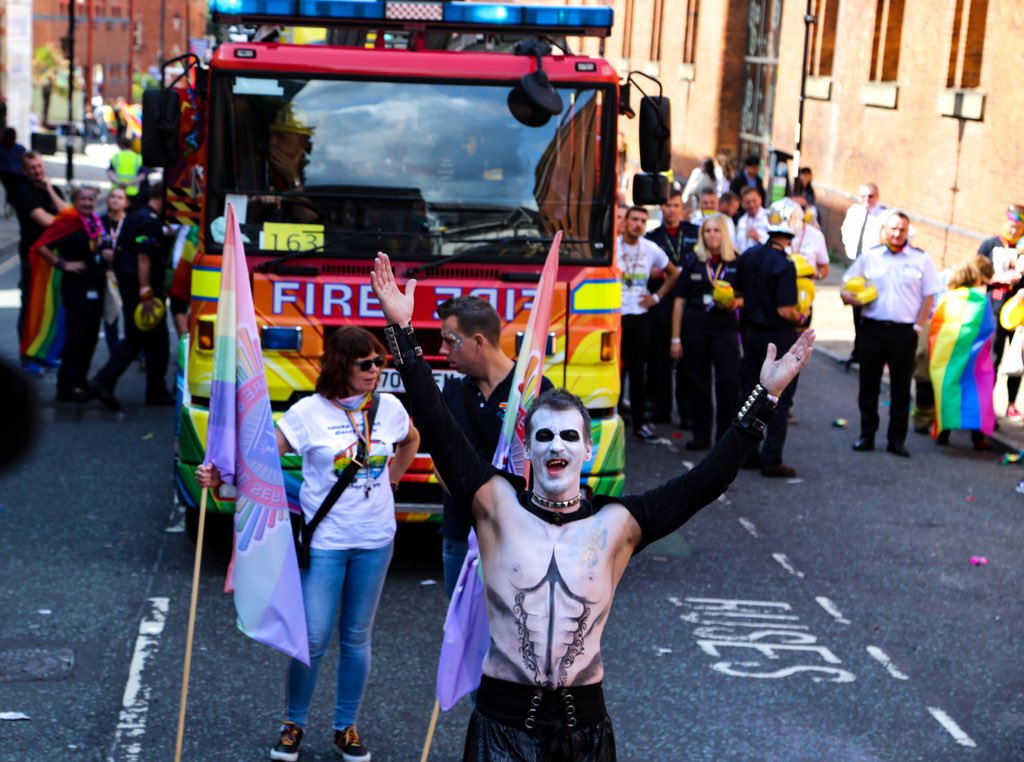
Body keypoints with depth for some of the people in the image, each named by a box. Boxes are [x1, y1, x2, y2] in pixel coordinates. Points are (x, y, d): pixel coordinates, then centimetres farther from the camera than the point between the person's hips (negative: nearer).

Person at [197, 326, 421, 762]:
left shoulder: (389, 408, 0)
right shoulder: (310, 412, -11)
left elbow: (410, 441, 22)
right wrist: (219, 475, -27)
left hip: (375, 541, 3)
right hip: (324, 541, -3)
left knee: (357, 637, 11)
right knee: (313, 639, -3)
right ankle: (293, 725, 17)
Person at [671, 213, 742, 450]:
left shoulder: (736, 263, 4)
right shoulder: (692, 263, 6)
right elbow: (679, 301, 7)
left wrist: (736, 303, -13)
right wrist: (675, 339, 3)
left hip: (725, 326, -1)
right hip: (695, 326, 1)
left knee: (728, 382, -10)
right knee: (697, 382, 6)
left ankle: (726, 437, -2)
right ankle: (701, 436, 16)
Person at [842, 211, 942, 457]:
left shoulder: (920, 259, 3)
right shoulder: (869, 256, 6)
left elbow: (929, 296, 4)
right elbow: (847, 283, 11)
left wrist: (918, 326, -4)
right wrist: (847, 295, -12)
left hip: (904, 332, -1)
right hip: (872, 328, 1)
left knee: (901, 388, 3)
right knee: (868, 385, 6)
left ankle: (897, 439, 11)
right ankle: (867, 435, 16)